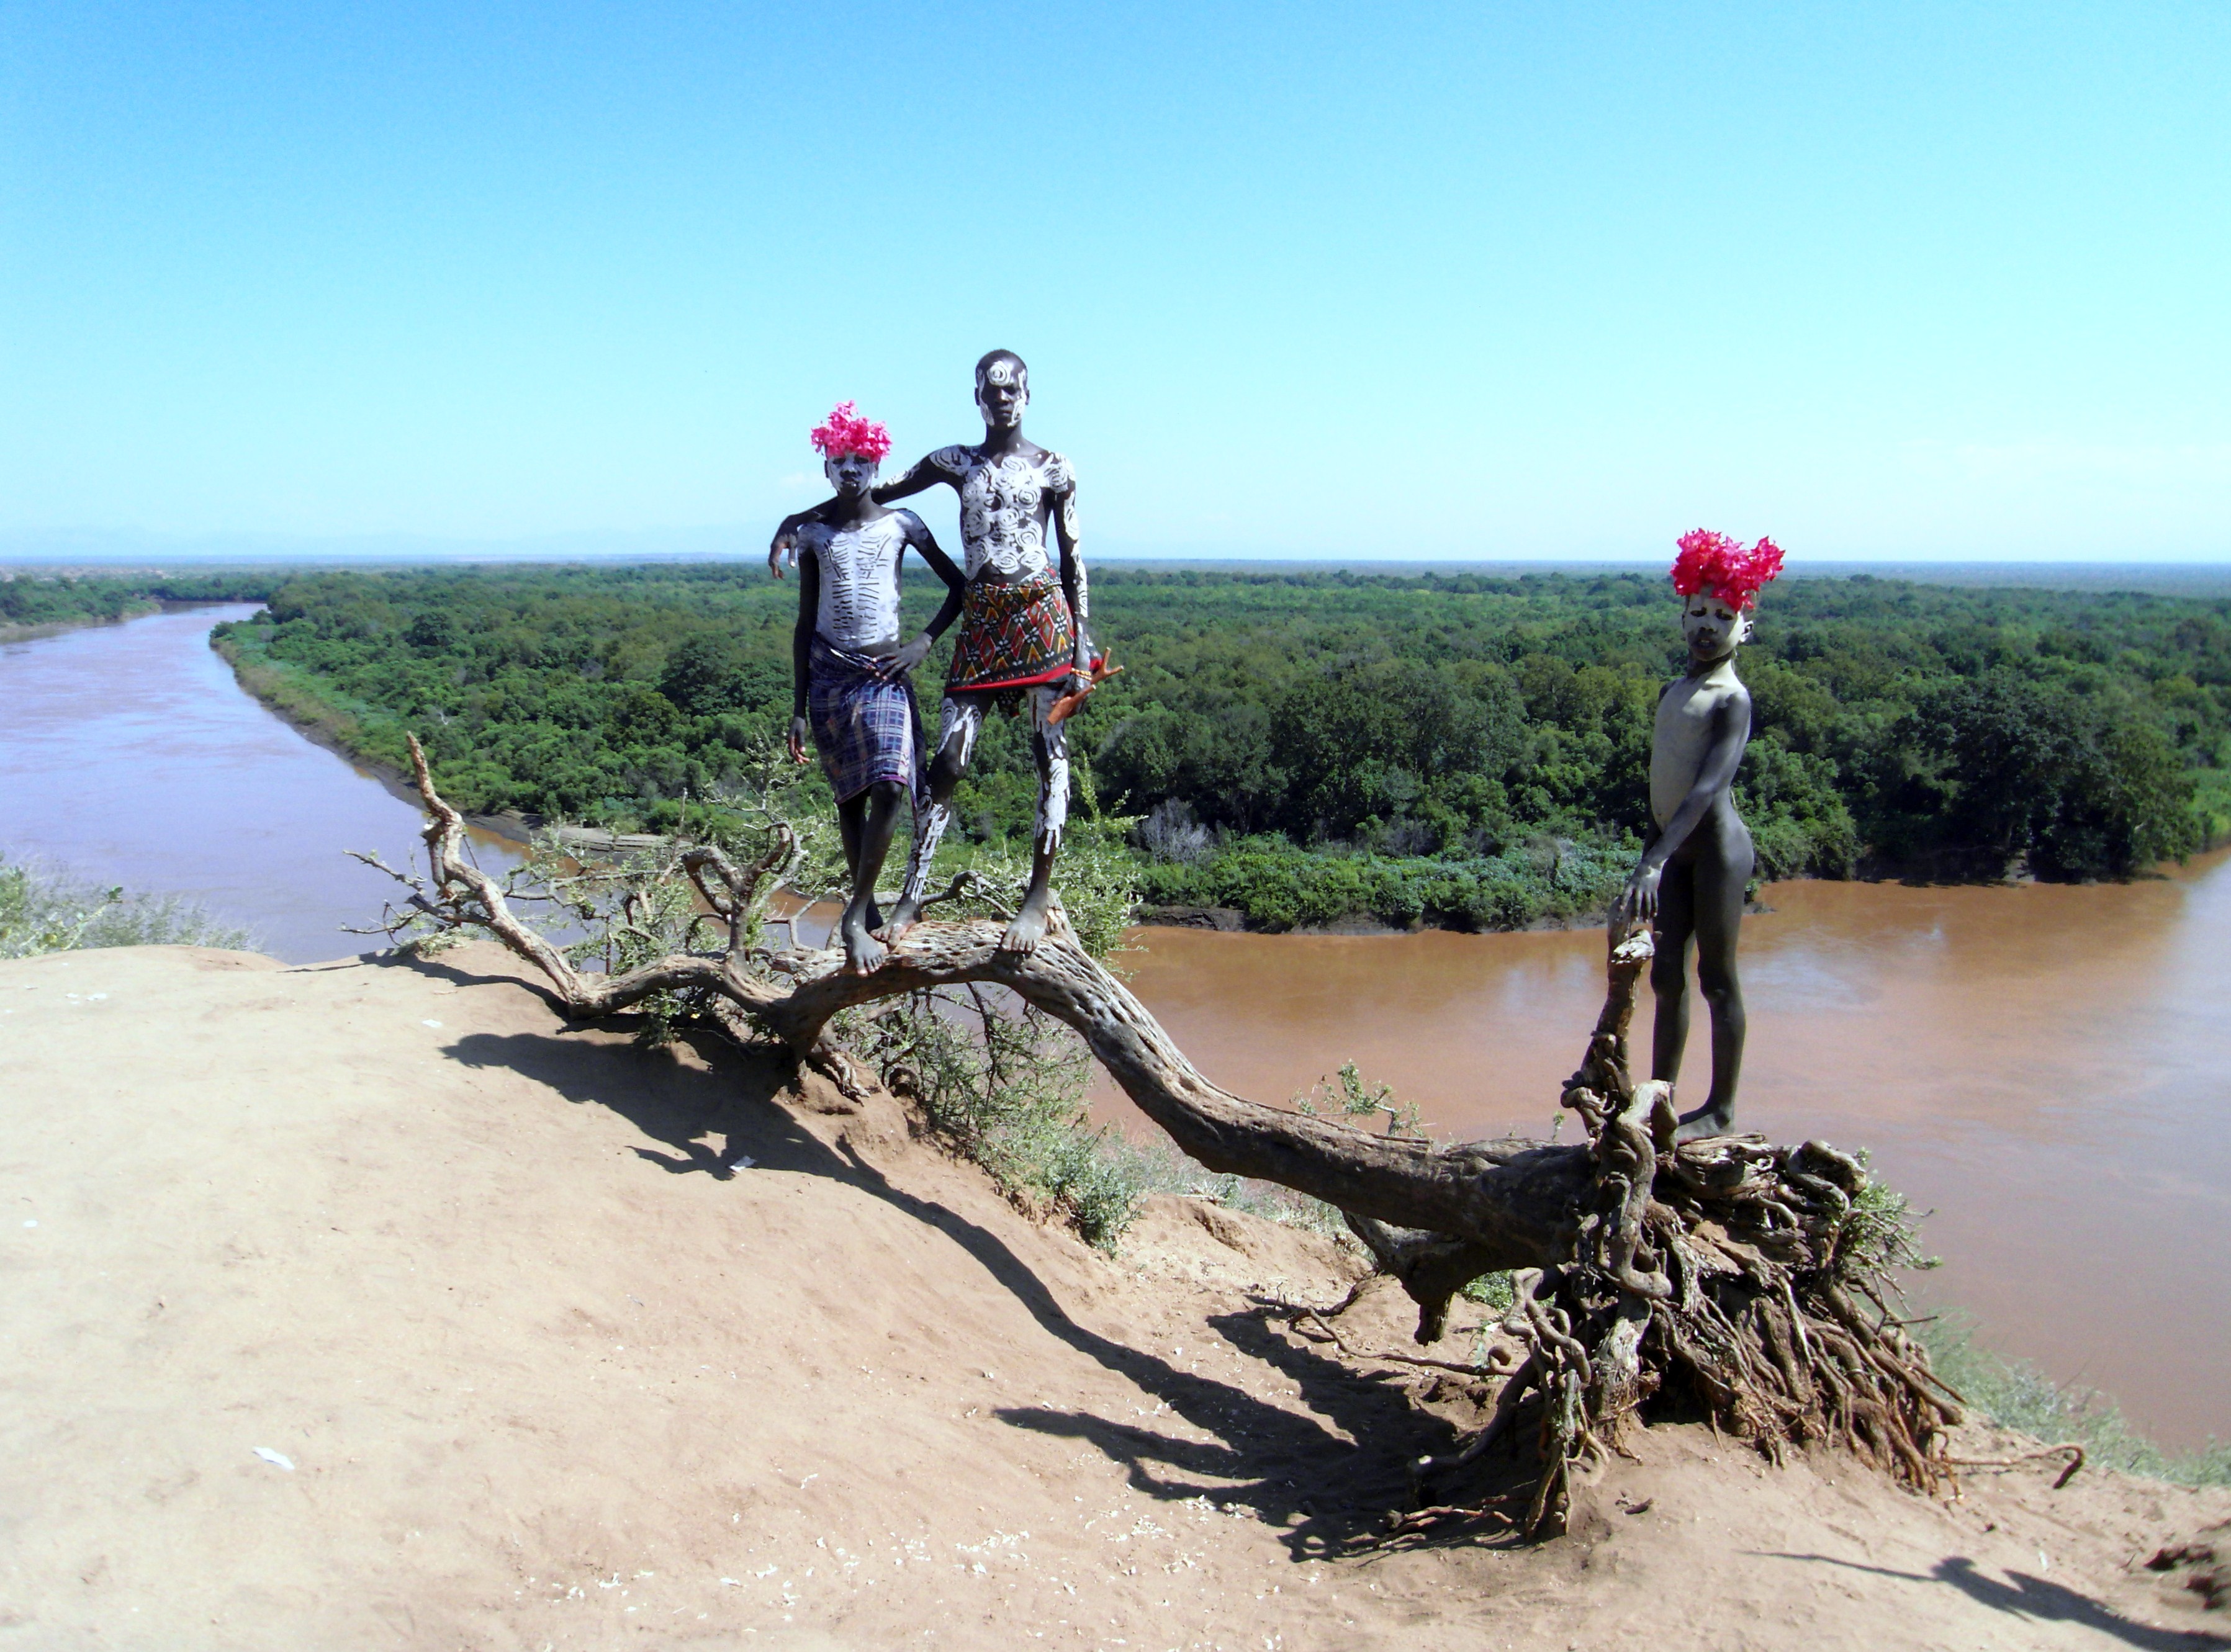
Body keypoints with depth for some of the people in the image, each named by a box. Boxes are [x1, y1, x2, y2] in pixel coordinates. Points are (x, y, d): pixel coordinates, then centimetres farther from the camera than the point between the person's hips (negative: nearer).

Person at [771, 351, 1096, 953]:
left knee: (1050, 752, -7)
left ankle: (1039, 895, 0)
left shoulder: (1053, 469, 6)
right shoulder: (956, 463, 14)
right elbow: (874, 493, 18)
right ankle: (911, 897, 2)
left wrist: (1083, 647, -1)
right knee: (949, 757, -2)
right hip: (980, 623, 2)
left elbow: (1073, 562, 5)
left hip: (1042, 615, -2)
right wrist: (799, 520, 10)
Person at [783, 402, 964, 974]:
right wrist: (798, 709, 4)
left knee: (890, 787, -18)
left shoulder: (901, 524, 3)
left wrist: (924, 644, -4)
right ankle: (868, 912, 17)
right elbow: (805, 624, 7)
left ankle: (855, 916, -10)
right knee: (849, 797, 6)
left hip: (885, 672, -1)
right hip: (830, 675, 1)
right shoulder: (814, 534, 5)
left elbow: (958, 584, 10)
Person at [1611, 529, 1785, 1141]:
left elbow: (1708, 788, -24)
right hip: (1675, 849, 8)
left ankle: (1721, 1110, 12)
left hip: (1716, 844, -7)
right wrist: (1652, 856, 16)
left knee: (1717, 980, 1)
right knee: (1667, 975, 10)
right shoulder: (1674, 692, 14)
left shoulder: (1732, 699, -11)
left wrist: (1653, 862, -33)